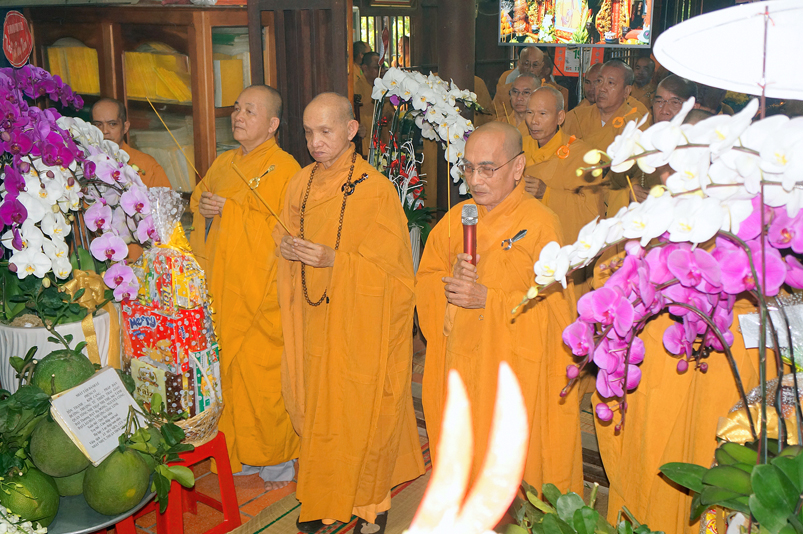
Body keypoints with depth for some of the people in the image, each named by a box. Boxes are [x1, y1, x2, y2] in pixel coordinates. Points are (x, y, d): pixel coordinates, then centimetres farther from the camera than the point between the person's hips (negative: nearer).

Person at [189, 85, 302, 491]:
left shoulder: (283, 168, -8)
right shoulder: (224, 163, 15)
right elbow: (198, 203, 24)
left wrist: (230, 210, -16)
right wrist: (203, 207, 3)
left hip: (262, 293, -7)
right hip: (222, 288, 7)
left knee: (262, 376, -1)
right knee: (228, 372, 10)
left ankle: (277, 462, 15)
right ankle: (238, 454, 25)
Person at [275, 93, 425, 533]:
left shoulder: (376, 189, -13)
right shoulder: (301, 184, 7)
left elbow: (391, 266, -11)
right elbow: (285, 236, 20)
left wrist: (334, 259, -23)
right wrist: (288, 246, -4)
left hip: (360, 323, -5)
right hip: (314, 318, 6)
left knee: (360, 411, 2)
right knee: (317, 408, 12)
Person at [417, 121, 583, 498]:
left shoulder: (540, 223, -11)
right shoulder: (456, 219, 6)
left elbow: (552, 305, -14)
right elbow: (425, 280, 9)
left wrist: (488, 299, -21)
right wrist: (455, 283, -11)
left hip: (514, 370, -5)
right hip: (460, 364, 5)